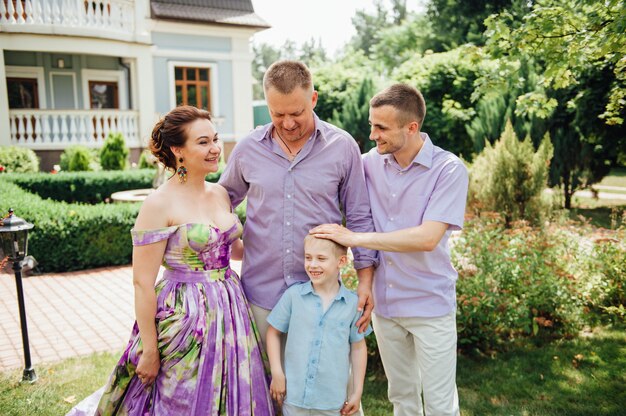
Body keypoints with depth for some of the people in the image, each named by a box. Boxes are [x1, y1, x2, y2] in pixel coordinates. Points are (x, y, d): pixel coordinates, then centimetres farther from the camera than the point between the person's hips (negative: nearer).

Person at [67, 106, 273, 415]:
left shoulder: (221, 194, 5)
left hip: (230, 308, 7)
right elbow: (143, 283, -14)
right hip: (184, 316, -7)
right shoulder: (160, 204, -15)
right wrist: (149, 351, -13)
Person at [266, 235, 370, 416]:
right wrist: (277, 373, -2)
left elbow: (358, 347, 4)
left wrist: (357, 392, 6)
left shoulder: (352, 303, -4)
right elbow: (273, 332, 4)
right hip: (294, 395, 0)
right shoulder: (293, 295, -6)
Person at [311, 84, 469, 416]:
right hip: (384, 302, 4)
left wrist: (354, 237, -23)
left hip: (430, 304, -4)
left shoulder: (449, 170, -15)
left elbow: (427, 238, -25)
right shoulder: (370, 163, -3)